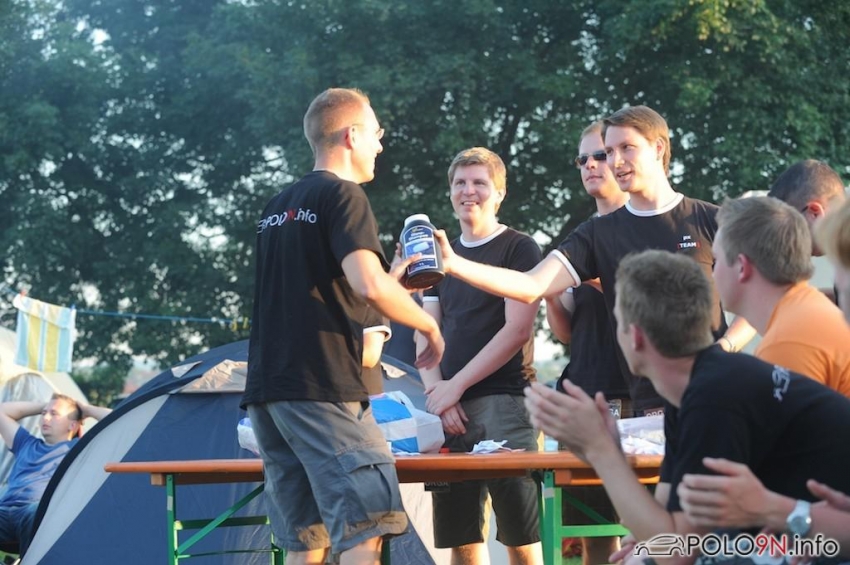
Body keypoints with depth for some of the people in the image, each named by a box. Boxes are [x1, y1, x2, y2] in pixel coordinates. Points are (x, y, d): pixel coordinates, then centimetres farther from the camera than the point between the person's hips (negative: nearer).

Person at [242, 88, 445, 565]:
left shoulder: (278, 209, 21)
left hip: (266, 388, 8)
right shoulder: (343, 195, -6)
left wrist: (395, 280, 31)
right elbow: (368, 285, -21)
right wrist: (429, 324, -5)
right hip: (322, 387, -8)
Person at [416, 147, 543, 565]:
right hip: (450, 410, 6)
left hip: (504, 401, -5)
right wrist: (435, 389, -3)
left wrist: (455, 386, -9)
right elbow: (425, 335, 16)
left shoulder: (519, 249, 2)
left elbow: (517, 331, -7)